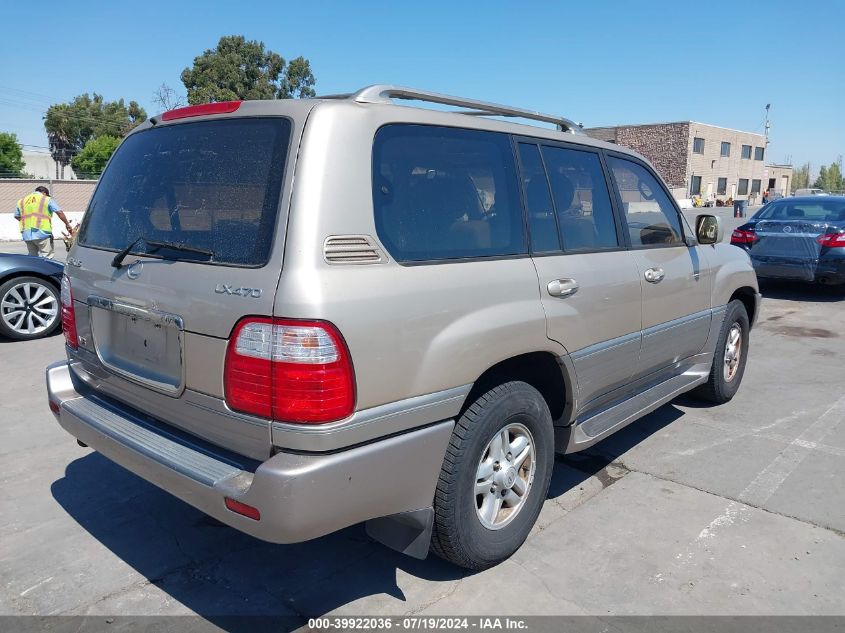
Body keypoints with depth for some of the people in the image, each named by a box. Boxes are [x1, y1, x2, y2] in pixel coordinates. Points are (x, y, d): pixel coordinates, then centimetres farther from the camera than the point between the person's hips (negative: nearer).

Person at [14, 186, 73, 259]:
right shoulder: (47, 200, 2)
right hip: (42, 233, -5)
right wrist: (67, 224, 2)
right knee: (46, 258, -4)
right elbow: (59, 212, -5)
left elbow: (16, 216, 22)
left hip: (26, 235, 6)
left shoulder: (21, 201, 18)